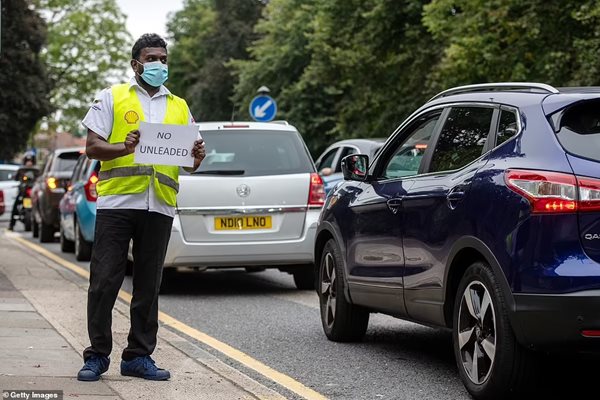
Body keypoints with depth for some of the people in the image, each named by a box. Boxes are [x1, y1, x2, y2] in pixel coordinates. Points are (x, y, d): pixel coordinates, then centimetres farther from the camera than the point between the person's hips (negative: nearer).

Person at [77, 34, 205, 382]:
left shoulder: (179, 107, 19)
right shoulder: (113, 98, 9)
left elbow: (190, 164, 18)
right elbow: (93, 147, 0)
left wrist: (197, 156, -7)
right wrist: (125, 148, -19)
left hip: (159, 206, 3)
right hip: (117, 200, -3)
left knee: (148, 286, 6)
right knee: (104, 281, -4)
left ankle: (139, 356, 13)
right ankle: (97, 356, 4)